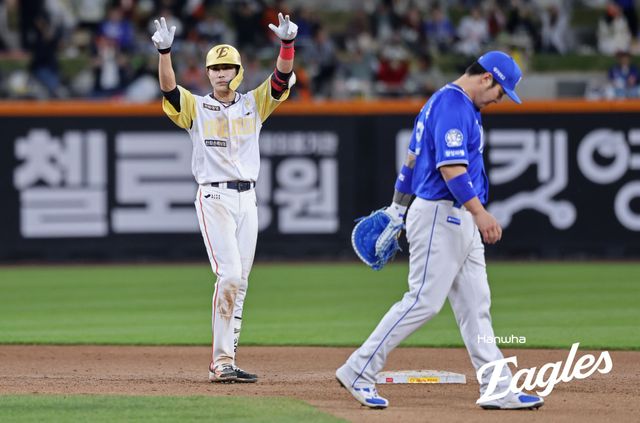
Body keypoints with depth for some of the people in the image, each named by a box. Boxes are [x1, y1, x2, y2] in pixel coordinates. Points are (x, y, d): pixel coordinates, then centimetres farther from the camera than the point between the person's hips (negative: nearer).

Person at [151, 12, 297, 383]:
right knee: (229, 275, -16)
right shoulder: (196, 107, 3)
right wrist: (165, 52, -31)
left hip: (247, 199, 5)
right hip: (214, 197, -5)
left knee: (239, 283, 5)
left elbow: (282, 78, -3)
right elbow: (169, 88, -15)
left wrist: (287, 43, -21)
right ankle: (222, 362, -17)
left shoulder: (254, 104, 10)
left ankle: (224, 362, 10)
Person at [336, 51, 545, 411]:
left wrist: (396, 211, 26)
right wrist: (480, 213, -30)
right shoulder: (453, 106, -15)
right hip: (440, 215, -11)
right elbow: (450, 167, -24)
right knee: (425, 300, -10)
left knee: (475, 305, 7)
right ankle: (359, 371, -4)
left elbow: (413, 156, 23)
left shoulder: (445, 102, 18)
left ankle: (497, 389, 6)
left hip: (460, 220, 11)